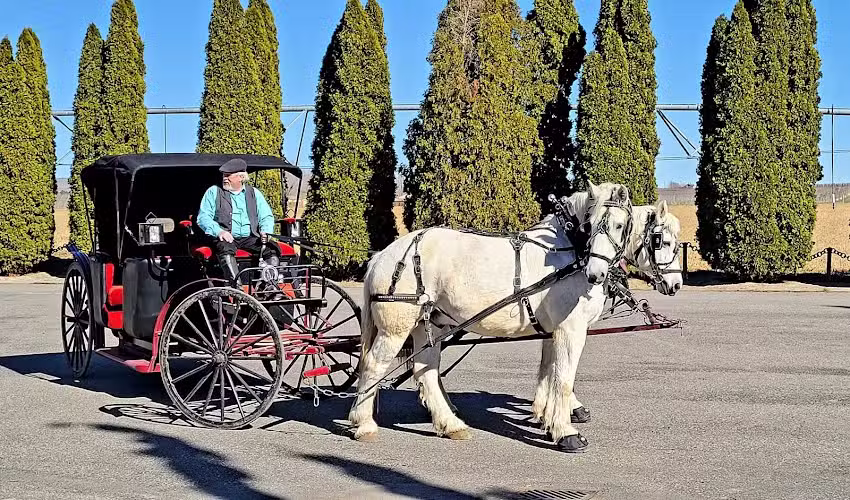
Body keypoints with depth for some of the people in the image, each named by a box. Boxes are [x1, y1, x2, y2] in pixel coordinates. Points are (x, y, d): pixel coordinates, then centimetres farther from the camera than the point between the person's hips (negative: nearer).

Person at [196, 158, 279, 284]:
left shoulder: (254, 193, 20)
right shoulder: (213, 192, 13)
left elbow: (266, 217, 18)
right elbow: (203, 217, 4)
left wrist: (265, 232, -5)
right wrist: (218, 231, -15)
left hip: (250, 239, 2)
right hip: (226, 238, -2)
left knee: (272, 249, -25)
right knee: (225, 249, -37)